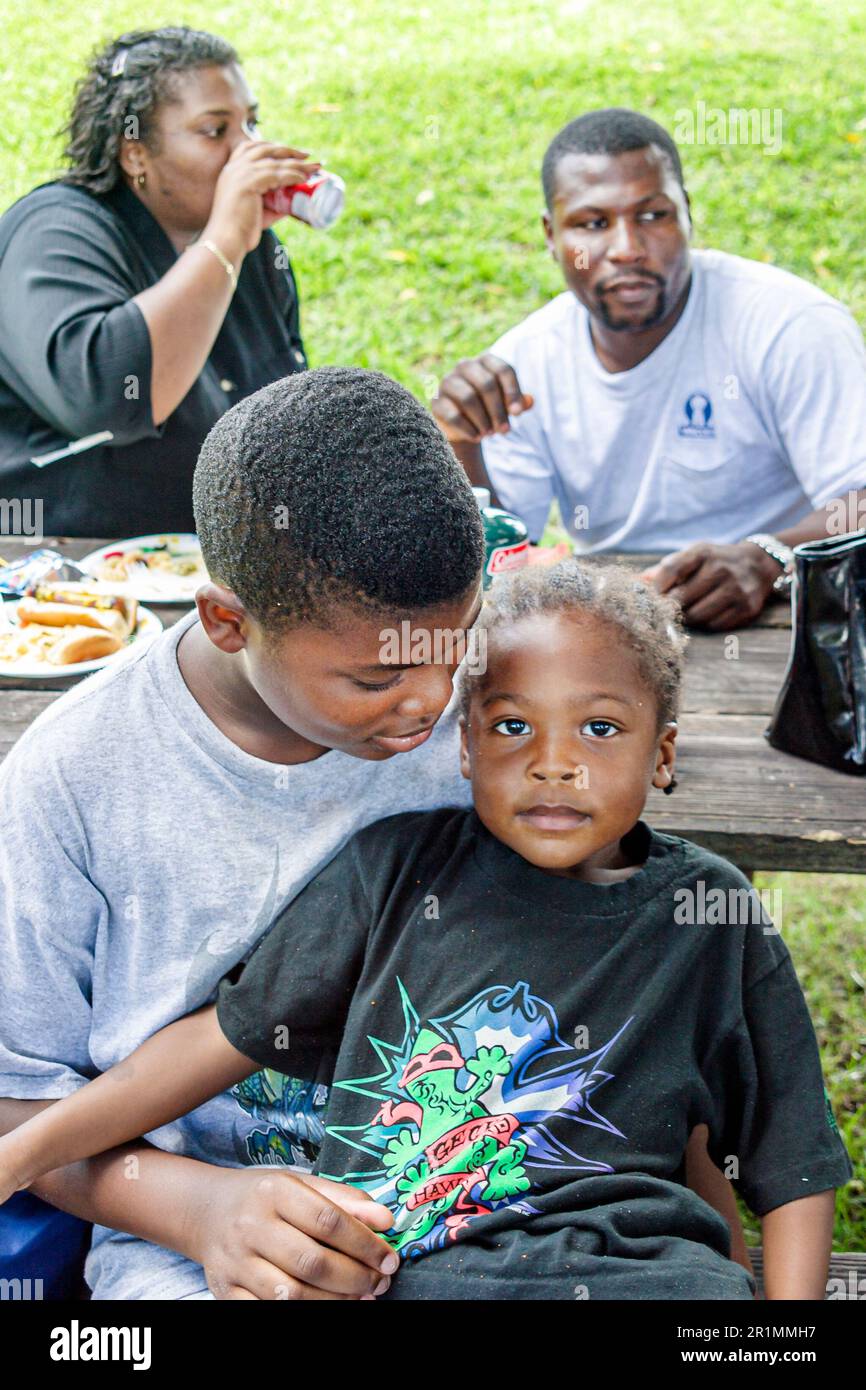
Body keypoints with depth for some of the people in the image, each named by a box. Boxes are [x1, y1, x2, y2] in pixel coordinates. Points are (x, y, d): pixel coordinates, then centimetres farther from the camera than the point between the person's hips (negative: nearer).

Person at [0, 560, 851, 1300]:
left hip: (627, 1260, 0)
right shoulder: (397, 867, 10)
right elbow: (230, 1034, 15)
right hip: (390, 1264, 0)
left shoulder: (711, 917, 10)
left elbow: (792, 1164, 13)